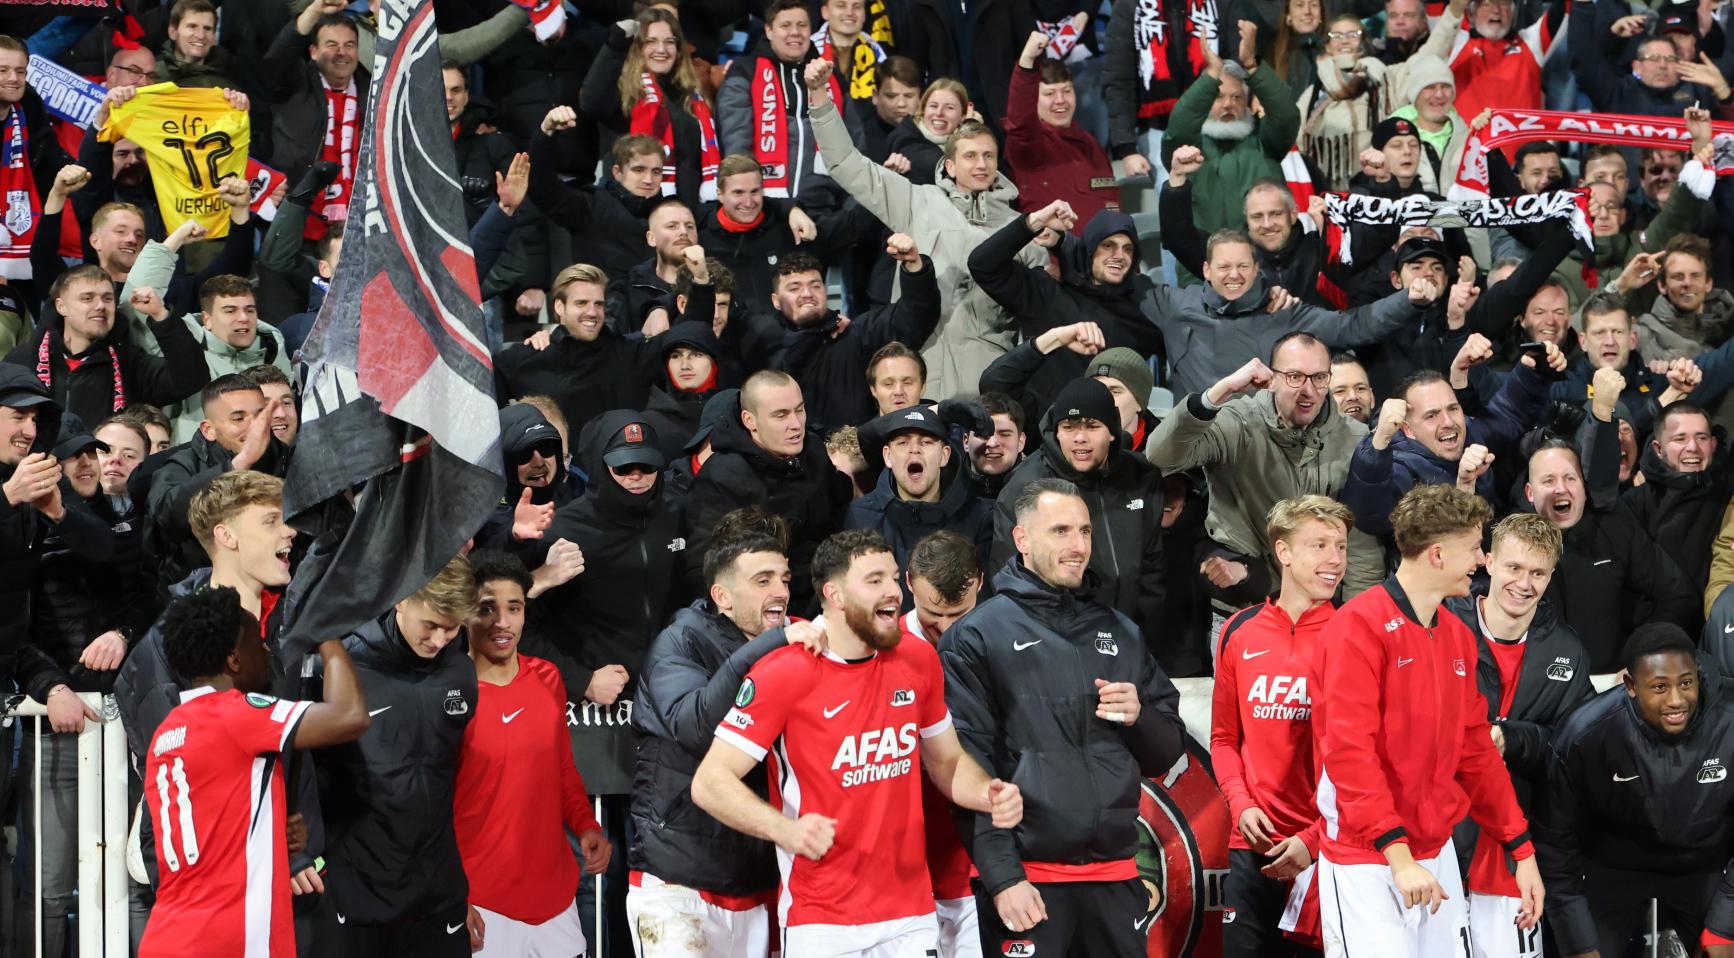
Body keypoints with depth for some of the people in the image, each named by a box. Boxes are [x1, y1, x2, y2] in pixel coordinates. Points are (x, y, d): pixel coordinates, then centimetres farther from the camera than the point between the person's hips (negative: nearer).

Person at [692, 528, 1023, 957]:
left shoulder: (918, 660, 4)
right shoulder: (783, 675, -12)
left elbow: (947, 761, 18)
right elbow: (710, 783, -13)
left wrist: (988, 794, -4)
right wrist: (784, 829, -30)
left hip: (913, 916, 5)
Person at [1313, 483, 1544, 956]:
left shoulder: (1457, 636, 12)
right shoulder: (1359, 627, -12)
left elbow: (1476, 751, 17)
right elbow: (1348, 752, -18)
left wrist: (1522, 851, 14)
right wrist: (1399, 856, -22)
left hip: (1438, 854, 7)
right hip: (1366, 859, -7)